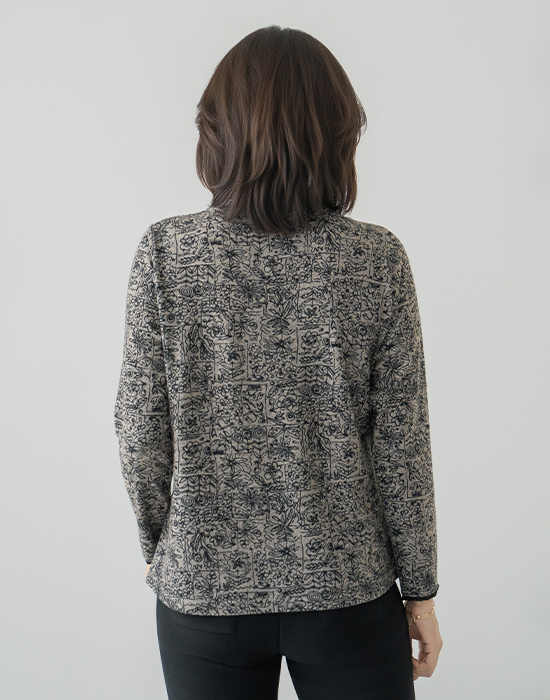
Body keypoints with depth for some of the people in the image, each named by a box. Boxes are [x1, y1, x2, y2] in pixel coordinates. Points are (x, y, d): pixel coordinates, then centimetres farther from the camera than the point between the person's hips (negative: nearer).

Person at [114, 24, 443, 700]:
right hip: (349, 591, 0)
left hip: (203, 588, 1)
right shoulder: (378, 260, -12)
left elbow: (142, 429, -7)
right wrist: (420, 588, 3)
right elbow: (402, 444, -9)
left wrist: (156, 545, 10)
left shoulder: (165, 252, -11)